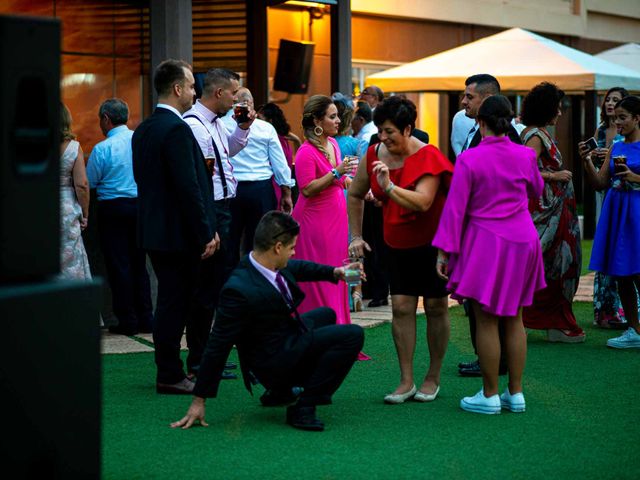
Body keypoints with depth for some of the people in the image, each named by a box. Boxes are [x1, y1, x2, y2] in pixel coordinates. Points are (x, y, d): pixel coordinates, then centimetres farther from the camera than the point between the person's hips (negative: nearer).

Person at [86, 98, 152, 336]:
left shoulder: (102, 149, -13)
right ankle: (145, 318, 14)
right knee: (139, 263, 13)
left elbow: (89, 183, -7)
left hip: (113, 209, -5)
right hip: (141, 206, 5)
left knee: (118, 265, 2)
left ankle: (127, 320, 3)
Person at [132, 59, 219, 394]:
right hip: (178, 234, -9)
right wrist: (205, 234, -17)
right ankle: (170, 376, 2)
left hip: (154, 229, 9)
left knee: (171, 301, 15)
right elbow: (189, 187, -21)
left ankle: (169, 371, 20)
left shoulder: (143, 130, 12)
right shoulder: (176, 129, -18)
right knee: (175, 302, -3)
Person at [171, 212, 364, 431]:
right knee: (352, 335, -15)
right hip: (274, 360, -9)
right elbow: (218, 345, -27)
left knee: (326, 315, 35)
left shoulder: (270, 265, -8)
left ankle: (281, 391, 32)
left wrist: (335, 272, 9)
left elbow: (297, 268, 18)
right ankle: (303, 407, -13)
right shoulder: (239, 290, -33)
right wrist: (199, 401, -21)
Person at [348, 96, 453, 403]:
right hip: (398, 246, 5)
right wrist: (356, 237, 11)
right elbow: (355, 195, 13)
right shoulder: (374, 155, -3)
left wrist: (389, 186, -42)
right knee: (401, 307, -3)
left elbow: (423, 202, -33)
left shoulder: (428, 157, -19)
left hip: (432, 243, -5)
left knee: (435, 307, 2)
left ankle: (433, 378, 13)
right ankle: (406, 381, 0)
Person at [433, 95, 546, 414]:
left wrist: (444, 250, -6)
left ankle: (490, 395, 7)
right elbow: (536, 191, 19)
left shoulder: (469, 159, -12)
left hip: (487, 243, -5)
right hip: (523, 240, 5)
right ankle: (515, 393, 16)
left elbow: (455, 208, -10)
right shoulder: (525, 156, 1)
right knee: (514, 318, 12)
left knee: (486, 320, 2)